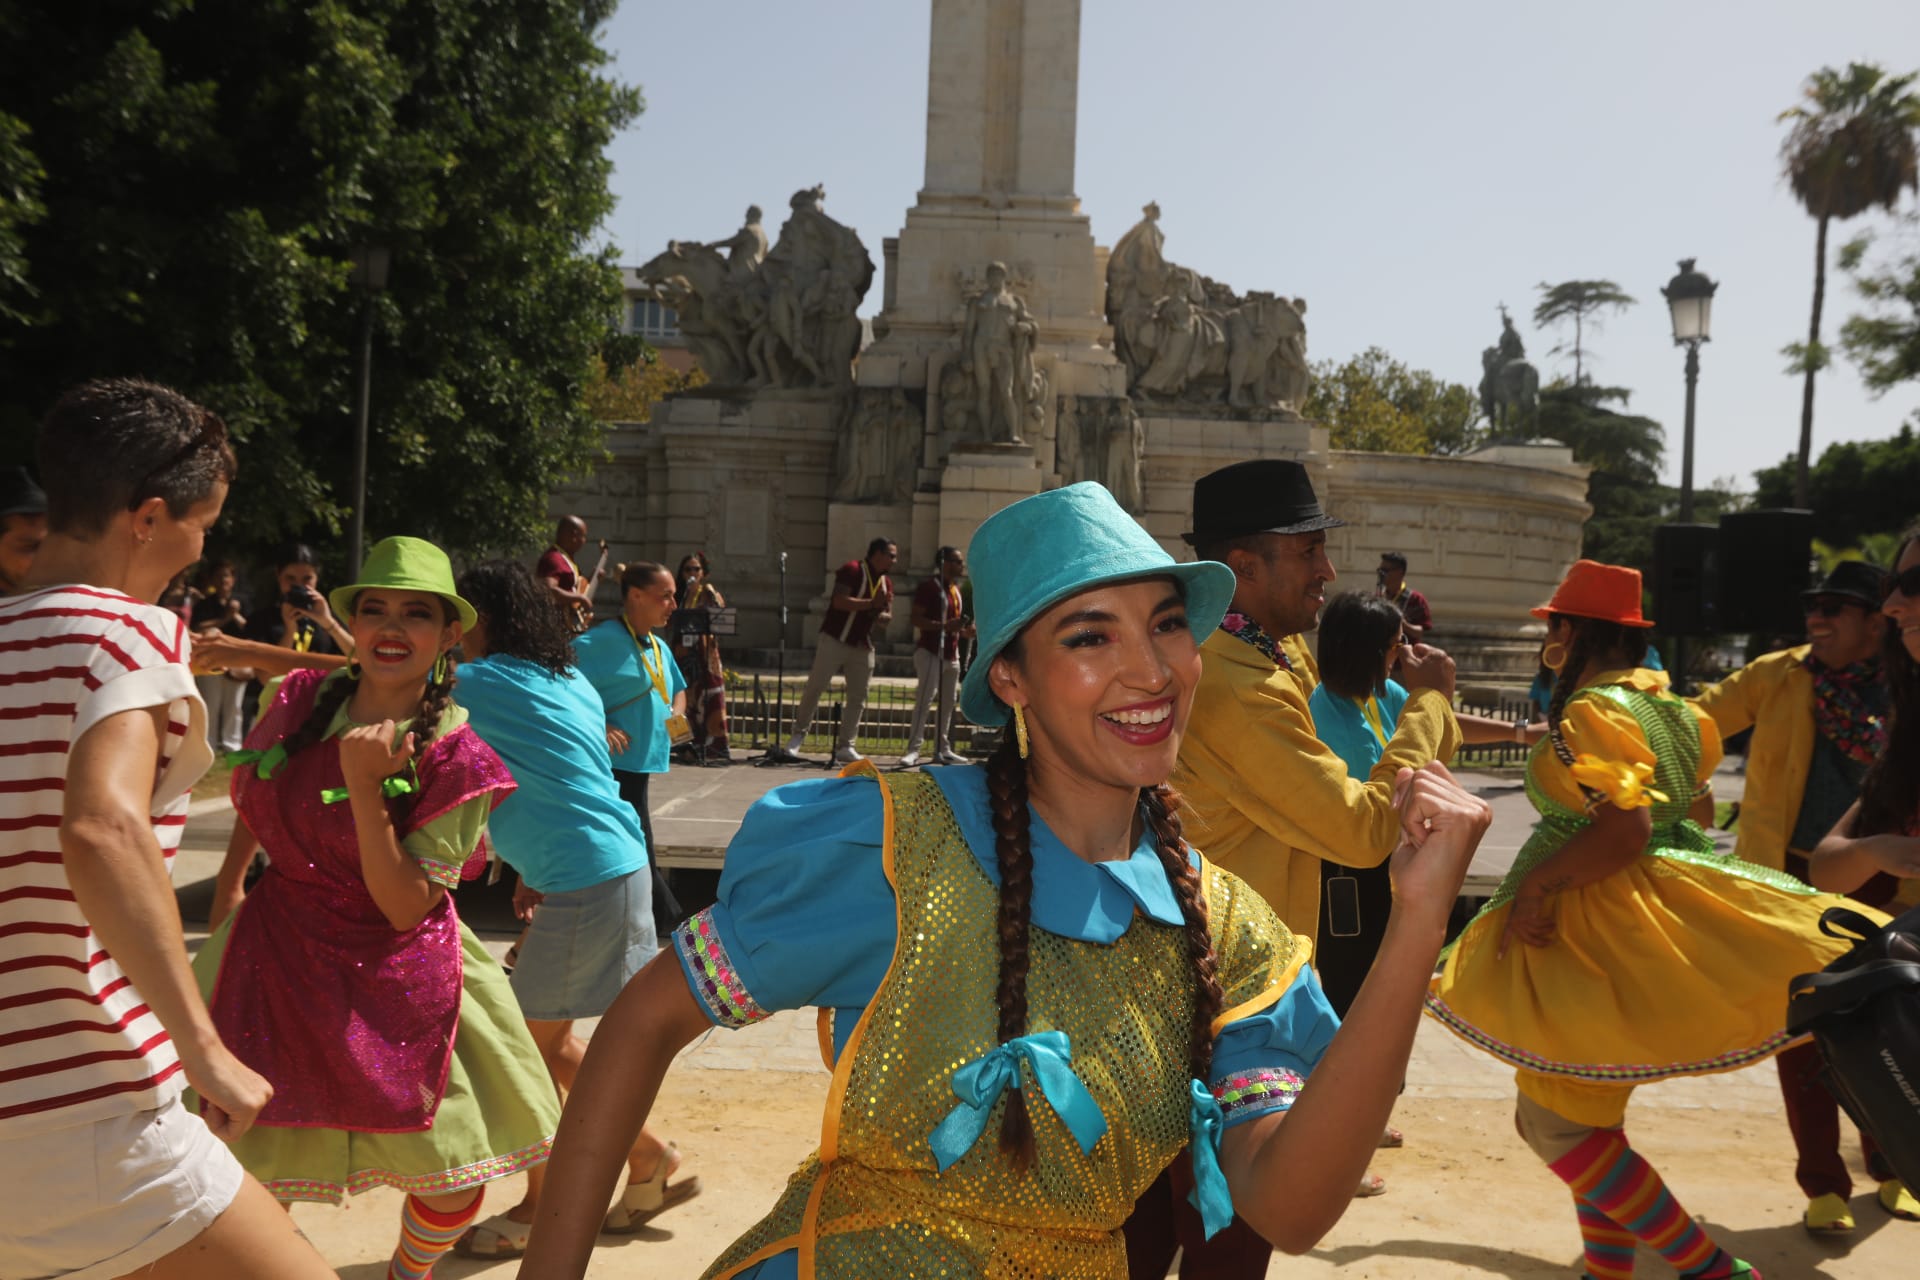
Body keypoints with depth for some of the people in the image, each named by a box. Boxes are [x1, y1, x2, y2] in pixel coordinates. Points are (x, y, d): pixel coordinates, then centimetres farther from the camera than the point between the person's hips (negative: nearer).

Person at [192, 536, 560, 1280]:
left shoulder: (454, 756, -14)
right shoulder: (302, 699, -4)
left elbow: (406, 909, -19)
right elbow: (250, 806, 16)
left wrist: (364, 786, -26)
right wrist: (230, 892, 17)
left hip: (395, 977, -2)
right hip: (277, 964, 2)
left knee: (454, 1185, 3)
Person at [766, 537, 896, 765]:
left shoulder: (886, 583, 12)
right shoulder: (852, 570, -8)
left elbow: (887, 616, 16)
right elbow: (840, 601, -20)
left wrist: (882, 617, -8)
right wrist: (871, 603, -20)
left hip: (863, 646, 6)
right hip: (835, 640, -6)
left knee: (858, 697, 3)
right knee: (815, 688, -4)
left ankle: (845, 746, 8)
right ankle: (798, 737, 5)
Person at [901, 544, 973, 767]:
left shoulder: (956, 590, 18)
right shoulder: (928, 586, -8)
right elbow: (917, 619, -16)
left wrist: (964, 632, 7)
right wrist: (944, 626, -26)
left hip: (951, 654, 9)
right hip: (930, 651, -9)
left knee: (947, 703, 10)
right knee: (924, 699, -15)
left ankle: (942, 749, 17)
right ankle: (913, 749, -14)